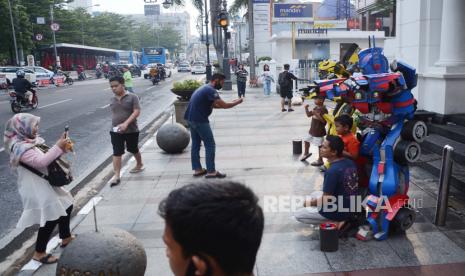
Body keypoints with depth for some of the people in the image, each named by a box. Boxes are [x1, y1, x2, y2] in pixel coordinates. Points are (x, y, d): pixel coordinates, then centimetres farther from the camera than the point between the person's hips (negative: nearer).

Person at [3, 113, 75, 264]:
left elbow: (46, 156, 16)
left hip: (45, 183, 10)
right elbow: (41, 161, -31)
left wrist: (62, 147, 1)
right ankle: (39, 253, 10)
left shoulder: (30, 141, 8)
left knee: (66, 205, 19)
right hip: (35, 188, -10)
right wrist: (58, 147, -27)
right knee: (51, 217, -6)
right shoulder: (20, 148, -22)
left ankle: (66, 237, 35)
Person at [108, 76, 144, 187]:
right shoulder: (112, 100, 6)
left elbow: (137, 112, -18)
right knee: (117, 153, -3)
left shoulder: (132, 97, -10)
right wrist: (115, 125, 7)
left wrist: (125, 124, -28)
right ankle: (116, 176, -1)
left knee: (134, 150, 15)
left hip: (131, 130, -3)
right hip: (116, 131, 3)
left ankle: (139, 164, 42)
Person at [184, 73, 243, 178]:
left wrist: (231, 103, 15)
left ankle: (197, 169, 22)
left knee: (196, 143, 15)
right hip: (199, 120, -10)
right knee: (210, 145, -3)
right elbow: (224, 105, -19)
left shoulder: (205, 88, 17)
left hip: (191, 118, 10)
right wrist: (237, 102, -3)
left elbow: (214, 105, 22)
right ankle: (211, 171, -1)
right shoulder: (210, 90, -14)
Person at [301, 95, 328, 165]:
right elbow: (309, 115, 15)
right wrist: (306, 108, 0)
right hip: (312, 130, 9)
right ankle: (306, 153, 44)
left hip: (319, 131, -9)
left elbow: (324, 121, -28)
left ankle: (320, 160, 14)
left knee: (320, 145, 2)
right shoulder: (315, 108, 7)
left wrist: (317, 114, -32)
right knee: (306, 140, 22)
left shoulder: (324, 110, -20)